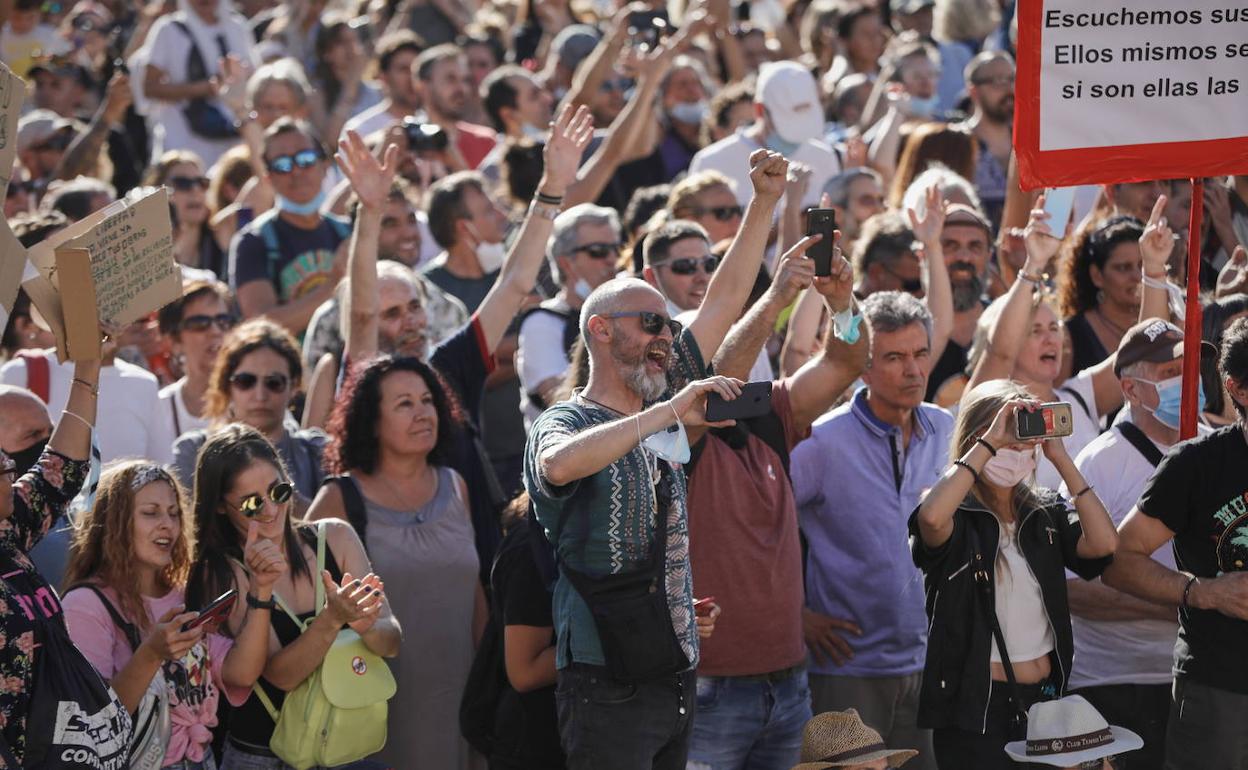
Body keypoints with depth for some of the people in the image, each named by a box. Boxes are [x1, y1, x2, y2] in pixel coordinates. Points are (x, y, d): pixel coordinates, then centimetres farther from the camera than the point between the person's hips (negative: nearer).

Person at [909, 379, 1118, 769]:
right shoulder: (958, 518, -6)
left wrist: (1060, 458, -7)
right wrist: (990, 442, -23)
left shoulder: (1047, 513, 8)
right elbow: (932, 517, -30)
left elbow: (1103, 543, -8)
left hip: (1045, 698, 5)